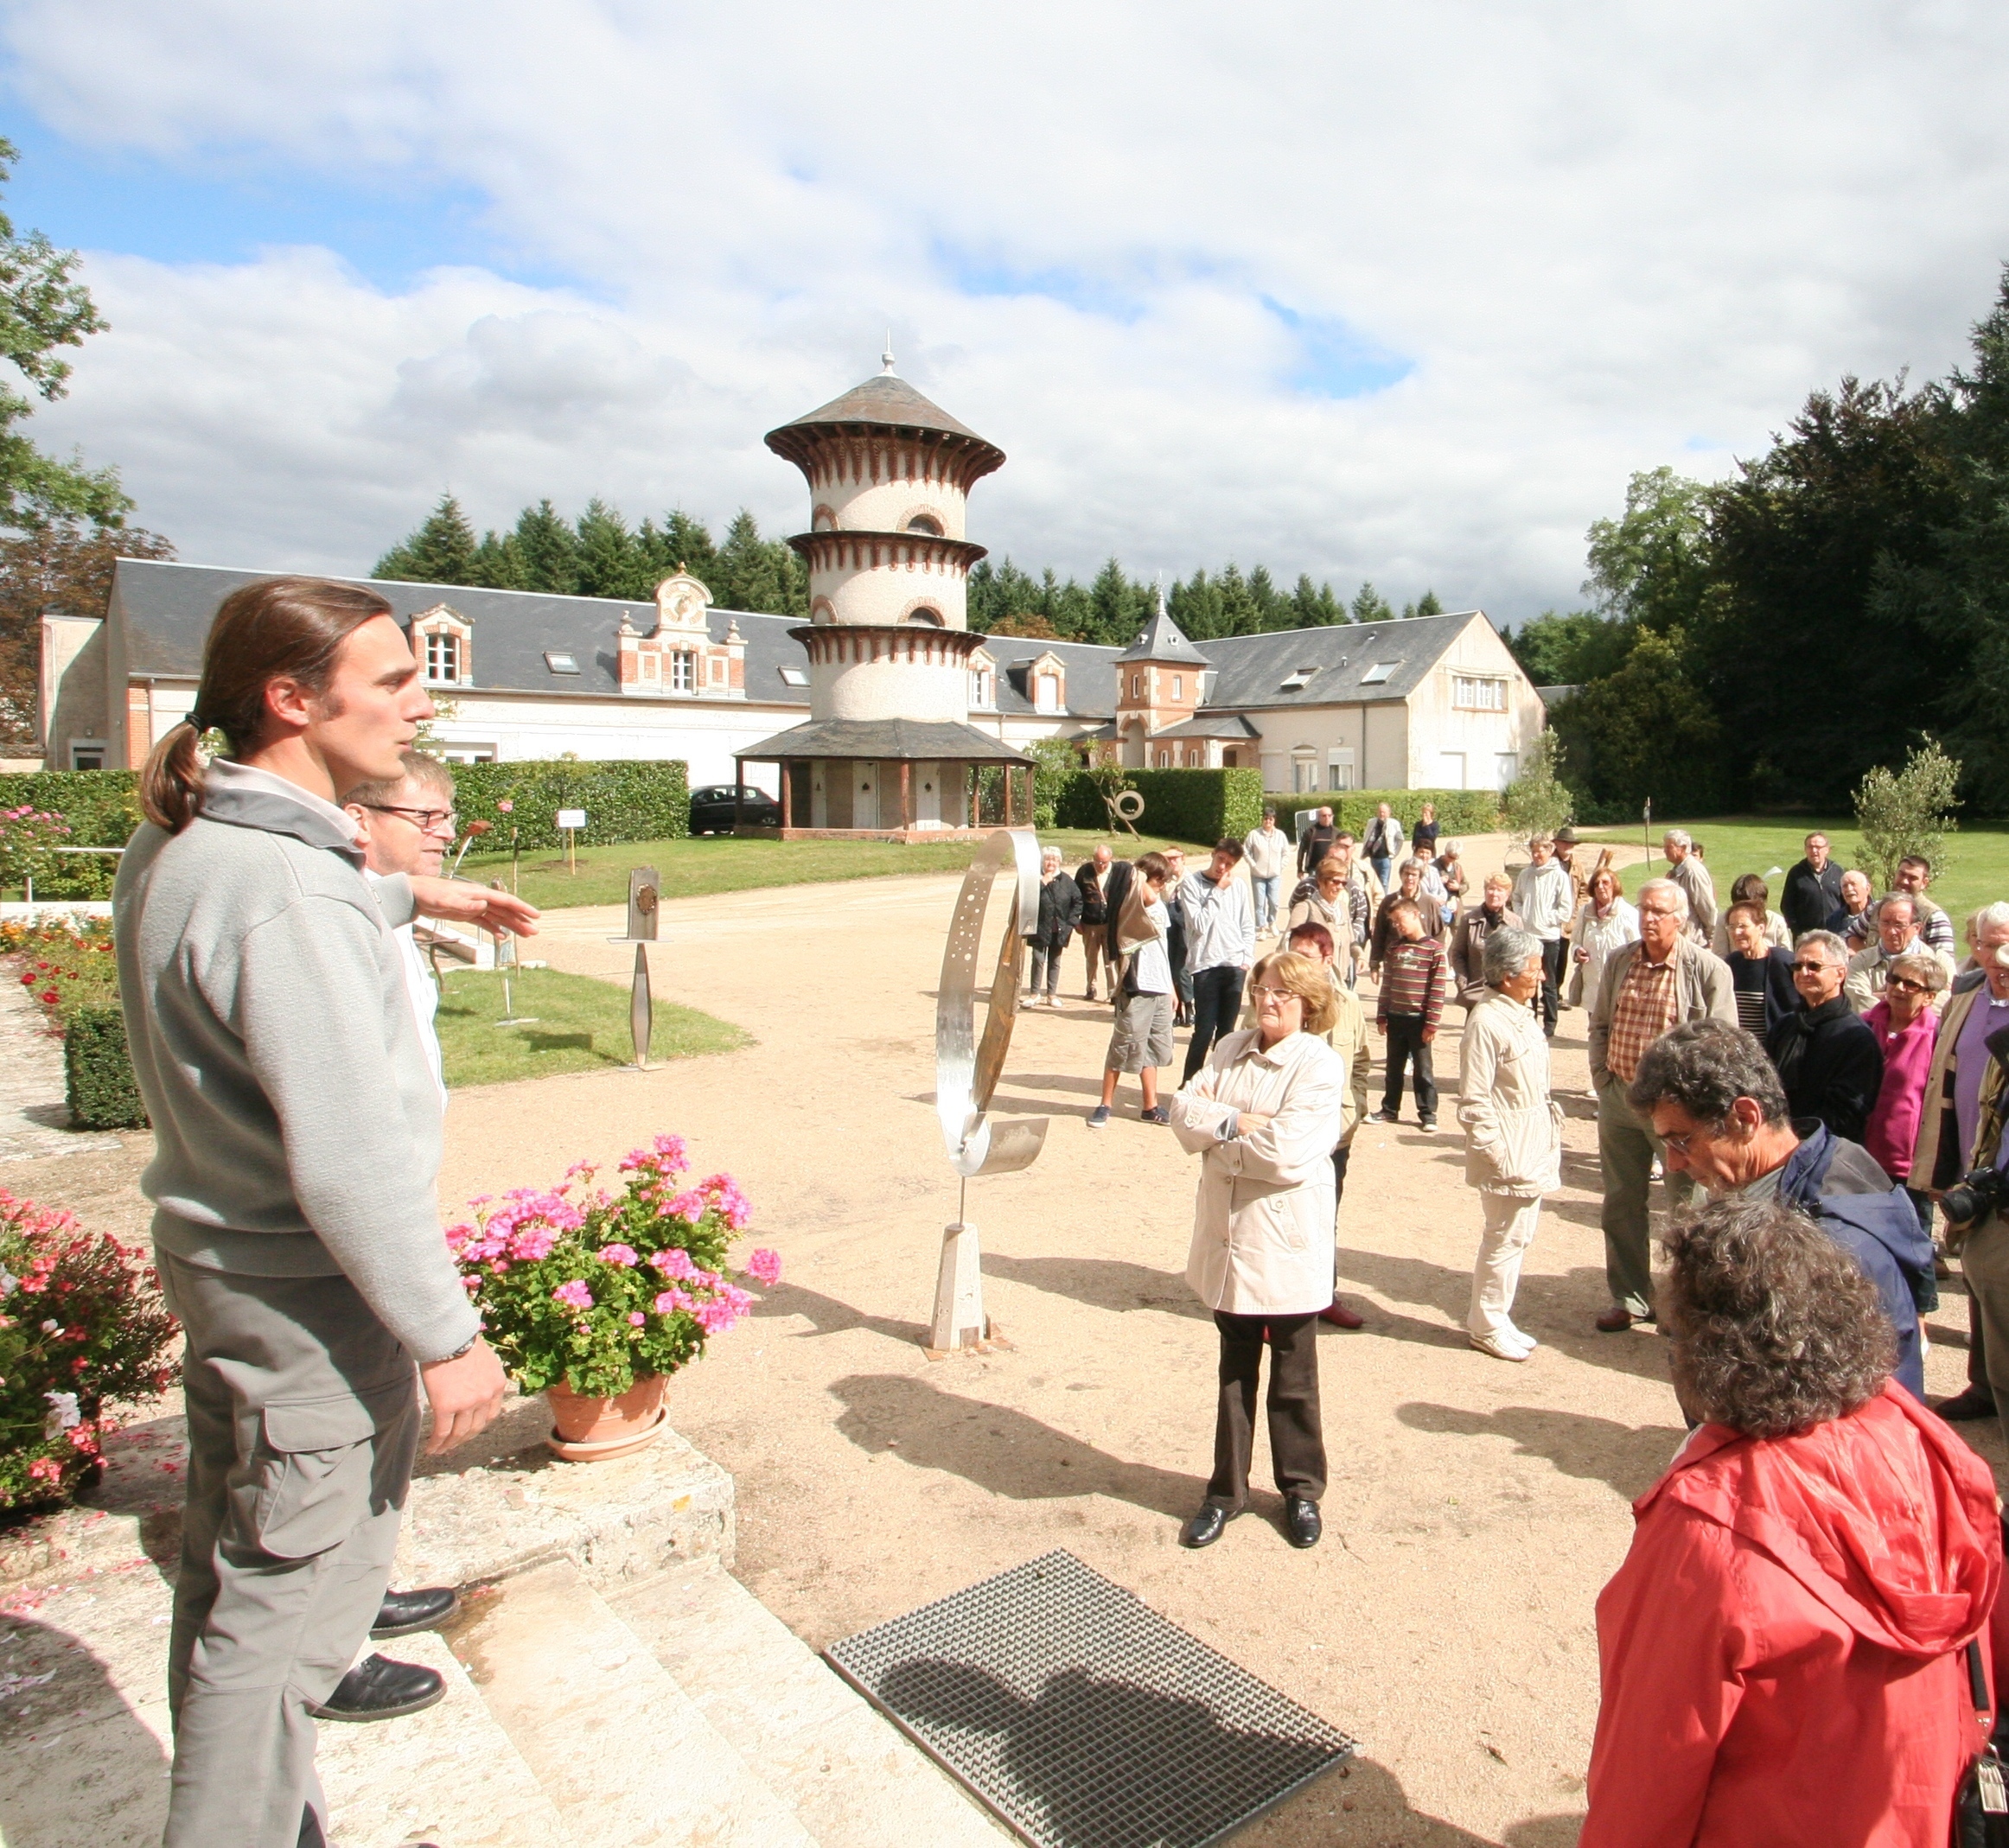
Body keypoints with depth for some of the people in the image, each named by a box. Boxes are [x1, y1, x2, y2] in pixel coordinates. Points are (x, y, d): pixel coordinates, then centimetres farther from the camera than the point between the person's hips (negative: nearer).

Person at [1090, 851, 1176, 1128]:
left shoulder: (1160, 906, 15)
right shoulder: (1133, 904, -10)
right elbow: (1149, 897, -35)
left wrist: (1171, 987, 23)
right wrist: (1139, 876, -16)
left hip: (1160, 987, 8)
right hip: (1137, 986, -8)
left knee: (1154, 1048, 13)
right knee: (1124, 1046, -1)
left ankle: (1151, 1107, 22)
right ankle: (1105, 1105, 11)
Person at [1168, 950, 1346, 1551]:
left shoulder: (1321, 1064, -12)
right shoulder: (1231, 1048, 6)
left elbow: (1288, 1153, -23)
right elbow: (1183, 1109, -4)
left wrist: (1214, 1131, -11)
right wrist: (1237, 1123, -19)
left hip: (1288, 1247, -5)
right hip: (1228, 1237, 5)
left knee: (1293, 1377, 12)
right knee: (1234, 1371, 18)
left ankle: (1301, 1490, 31)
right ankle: (1226, 1490, 31)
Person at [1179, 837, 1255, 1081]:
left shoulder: (1238, 886, 9)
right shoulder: (1192, 883, -4)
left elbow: (1248, 926, 15)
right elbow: (1199, 924, -13)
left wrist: (1247, 957, 3)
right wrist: (1217, 891, -10)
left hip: (1235, 966, 4)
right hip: (1206, 966, -4)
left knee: (1227, 1030, 8)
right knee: (1204, 1031, -5)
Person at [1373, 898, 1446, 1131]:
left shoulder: (1434, 949, -8)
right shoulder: (1394, 948, 8)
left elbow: (1437, 989, -10)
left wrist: (1432, 1023, -12)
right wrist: (1381, 1017, 7)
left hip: (1419, 1020, -5)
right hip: (1395, 1018, 5)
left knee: (1423, 1069, 4)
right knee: (1393, 1068, 14)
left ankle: (1428, 1114, 14)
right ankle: (1390, 1110, 25)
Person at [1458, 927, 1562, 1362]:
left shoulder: (1523, 1016, 9)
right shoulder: (1487, 1022, -19)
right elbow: (1474, 1103, -19)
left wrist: (1548, 1142, 15)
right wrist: (1499, 1157, -19)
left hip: (1534, 1150, 9)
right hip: (1509, 1153, -9)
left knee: (1517, 1236, 16)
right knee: (1505, 1238, 1)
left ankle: (1494, 1318, 29)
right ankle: (1486, 1326, 16)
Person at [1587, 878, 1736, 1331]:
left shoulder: (1707, 969, -9)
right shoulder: (1618, 961, 6)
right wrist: (1602, 1078, 6)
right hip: (1618, 1098, 5)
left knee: (1686, 1208, 6)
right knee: (1620, 1205, 13)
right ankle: (1629, 1299, 27)